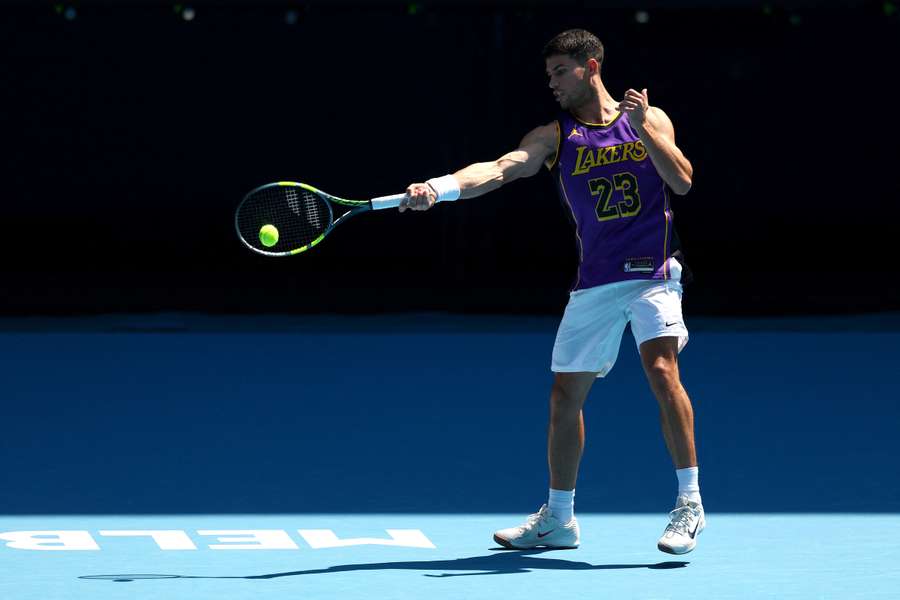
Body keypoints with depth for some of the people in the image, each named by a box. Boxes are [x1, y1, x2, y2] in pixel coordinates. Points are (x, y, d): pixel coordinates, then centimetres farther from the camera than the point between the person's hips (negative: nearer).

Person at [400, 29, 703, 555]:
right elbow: (500, 169, -13)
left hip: (652, 272, -3)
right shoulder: (555, 136, 3)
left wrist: (644, 128, -16)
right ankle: (559, 518, 21)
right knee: (566, 394, 6)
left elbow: (683, 182, -7)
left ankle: (690, 502, -15)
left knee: (661, 368, -23)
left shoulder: (649, 120, 3)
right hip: (594, 282, 3)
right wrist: (439, 188, -30)